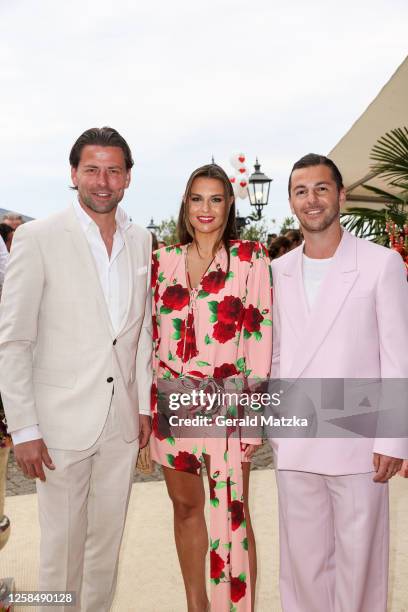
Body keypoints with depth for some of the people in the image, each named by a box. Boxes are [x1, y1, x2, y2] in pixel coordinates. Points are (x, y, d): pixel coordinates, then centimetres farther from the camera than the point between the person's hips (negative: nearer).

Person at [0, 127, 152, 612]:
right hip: (63, 422, -4)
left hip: (123, 421, 4)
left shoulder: (141, 242, 6)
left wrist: (145, 404, 9)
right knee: (62, 545, 10)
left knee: (107, 540, 17)